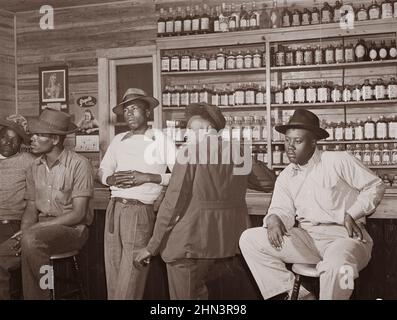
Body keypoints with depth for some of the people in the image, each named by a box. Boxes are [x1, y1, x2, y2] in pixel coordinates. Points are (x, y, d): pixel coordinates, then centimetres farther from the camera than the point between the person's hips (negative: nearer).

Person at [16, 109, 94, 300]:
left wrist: (35, 228, -19)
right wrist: (24, 231, -12)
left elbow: (78, 214, -14)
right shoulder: (35, 167, 8)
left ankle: (40, 294, -13)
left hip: (73, 228, -5)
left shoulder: (78, 164, -11)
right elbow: (31, 208, 12)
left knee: (31, 240, -33)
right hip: (41, 229, 5)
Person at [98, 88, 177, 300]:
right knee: (112, 275, 9)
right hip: (114, 209, 5)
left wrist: (148, 178, -14)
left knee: (130, 279, -2)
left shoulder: (161, 140, 0)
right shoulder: (118, 140, 14)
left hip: (140, 211, -5)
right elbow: (103, 171, 19)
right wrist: (111, 179, -4)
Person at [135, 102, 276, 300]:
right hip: (228, 239, 6)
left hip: (191, 241, -6)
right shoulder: (237, 153, 6)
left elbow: (172, 203, -11)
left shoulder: (190, 152, -8)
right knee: (196, 288, 28)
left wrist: (152, 247, -6)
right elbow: (268, 182, 19)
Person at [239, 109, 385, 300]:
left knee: (337, 266, -41)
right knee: (249, 239, -9)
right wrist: (274, 218, -21)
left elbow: (375, 186, 3)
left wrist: (351, 215, -8)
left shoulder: (339, 161, 0)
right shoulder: (285, 177, 14)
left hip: (344, 236, -5)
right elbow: (283, 209, 4)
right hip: (306, 238, 6)